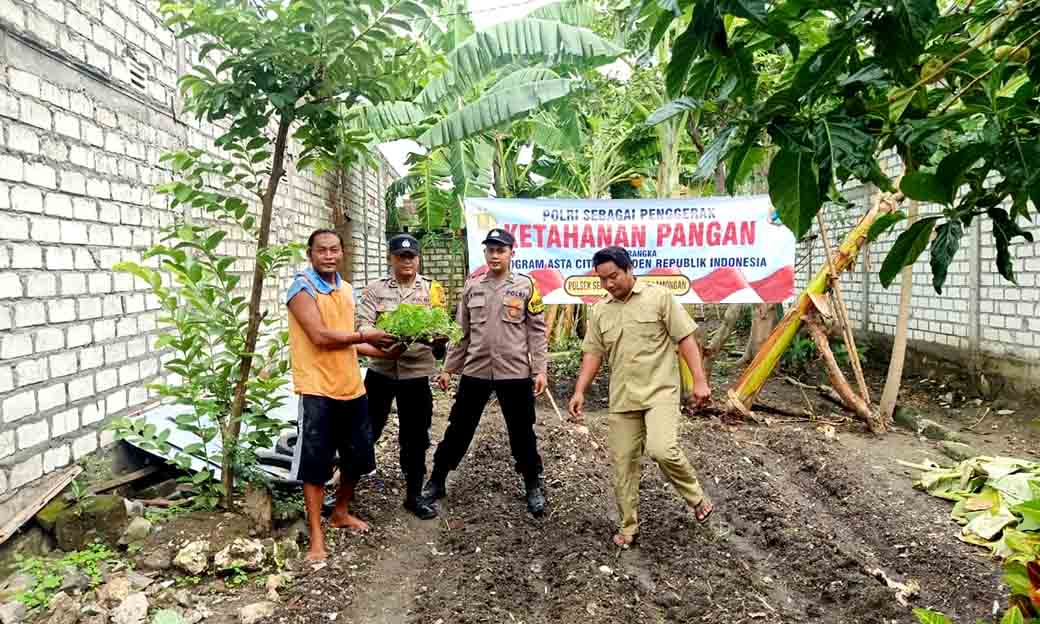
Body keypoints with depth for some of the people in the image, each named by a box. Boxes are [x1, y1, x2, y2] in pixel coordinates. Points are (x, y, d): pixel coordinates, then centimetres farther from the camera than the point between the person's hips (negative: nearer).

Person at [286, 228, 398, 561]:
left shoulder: (346, 290, 12)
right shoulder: (302, 287, -10)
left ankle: (341, 512, 39)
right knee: (315, 463, 2)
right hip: (317, 389, -7)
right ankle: (316, 534, 15)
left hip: (351, 387, 7)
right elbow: (320, 336, -20)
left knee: (358, 458, 16)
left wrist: (380, 349, 10)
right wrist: (365, 336, -10)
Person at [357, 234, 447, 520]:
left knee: (415, 437, 8)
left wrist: (439, 336, -25)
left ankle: (414, 494, 24)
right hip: (381, 370, 0)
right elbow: (362, 324, -8)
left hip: (416, 373, 0)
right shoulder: (375, 289, 2)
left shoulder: (432, 289, 3)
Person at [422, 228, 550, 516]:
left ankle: (534, 487, 27)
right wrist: (448, 369, 10)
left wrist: (539, 370, -7)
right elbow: (462, 332, 11)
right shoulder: (472, 287, 7)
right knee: (458, 430, 11)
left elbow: (537, 331, -1)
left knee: (522, 434, 9)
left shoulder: (526, 286, -2)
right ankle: (436, 481, 26)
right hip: (475, 371, 3)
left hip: (515, 372, -2)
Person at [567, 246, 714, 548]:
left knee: (662, 449, -23)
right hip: (622, 398, 5)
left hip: (660, 391, -4)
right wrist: (579, 392, 1)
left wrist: (699, 380, -10)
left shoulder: (659, 297, -4)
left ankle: (696, 497, 5)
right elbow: (593, 353, 11)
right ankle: (628, 526, 22)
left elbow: (685, 338, -5)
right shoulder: (599, 311, 8)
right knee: (623, 464, 6)